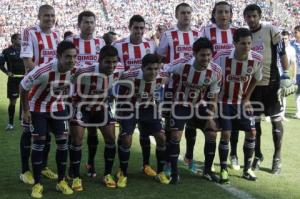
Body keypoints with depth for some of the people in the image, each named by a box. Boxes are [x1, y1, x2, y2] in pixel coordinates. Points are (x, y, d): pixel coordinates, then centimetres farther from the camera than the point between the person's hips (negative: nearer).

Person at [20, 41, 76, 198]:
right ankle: (37, 184, 7)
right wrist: (26, 110, -12)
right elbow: (23, 86, -20)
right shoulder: (43, 71, -35)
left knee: (63, 141, 0)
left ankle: (61, 181, 13)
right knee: (39, 143, -4)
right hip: (38, 108, -4)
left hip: (58, 107, 4)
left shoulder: (75, 70, -20)